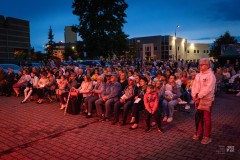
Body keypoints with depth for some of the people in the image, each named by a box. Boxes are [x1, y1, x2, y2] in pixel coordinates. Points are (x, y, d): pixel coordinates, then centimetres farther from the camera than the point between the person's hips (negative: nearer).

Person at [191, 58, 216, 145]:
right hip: (198, 99, 7)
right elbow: (194, 86, 8)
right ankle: (199, 133, 30)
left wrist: (199, 96, -19)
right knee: (198, 117, 15)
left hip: (207, 100, -7)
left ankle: (207, 136, 14)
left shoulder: (211, 75, -11)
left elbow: (208, 88, -20)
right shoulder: (198, 75, 11)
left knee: (206, 118, 1)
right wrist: (194, 96, -6)